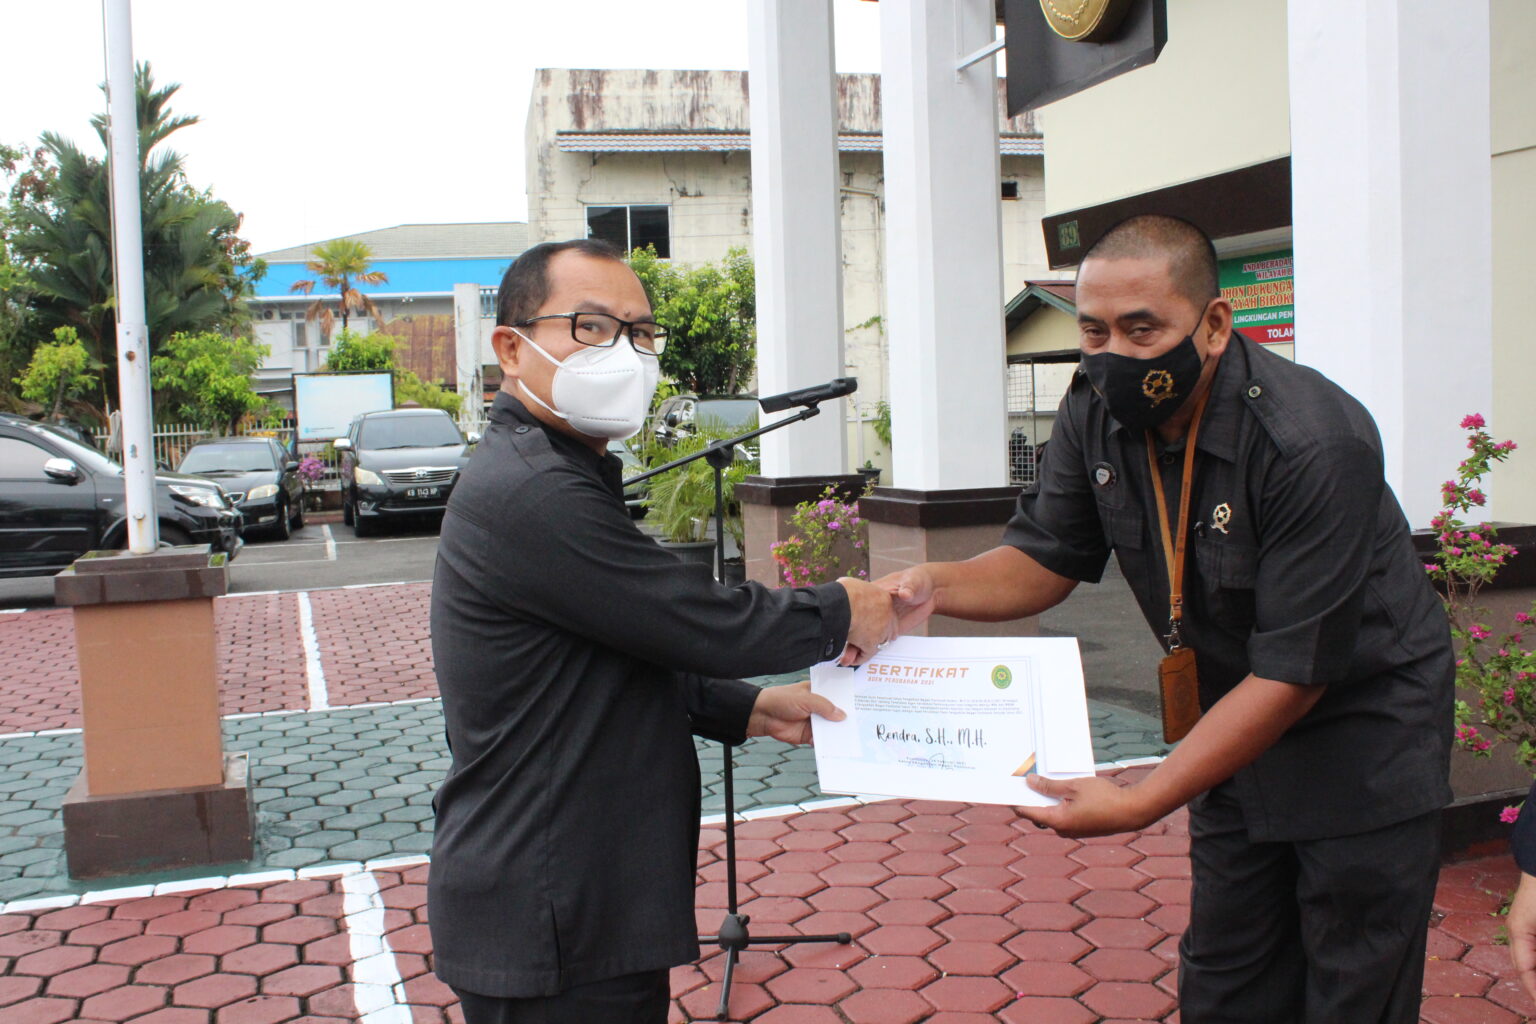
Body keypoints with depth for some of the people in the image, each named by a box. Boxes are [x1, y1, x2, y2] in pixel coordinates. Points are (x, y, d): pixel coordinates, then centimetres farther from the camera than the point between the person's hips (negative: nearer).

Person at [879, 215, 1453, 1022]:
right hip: (1236, 725, 6)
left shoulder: (1313, 443, -30)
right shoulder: (1097, 416, -10)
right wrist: (935, 585, -22)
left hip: (1361, 731, -6)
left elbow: (1294, 673, -29)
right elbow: (1047, 559, 0)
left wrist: (1139, 804, -33)